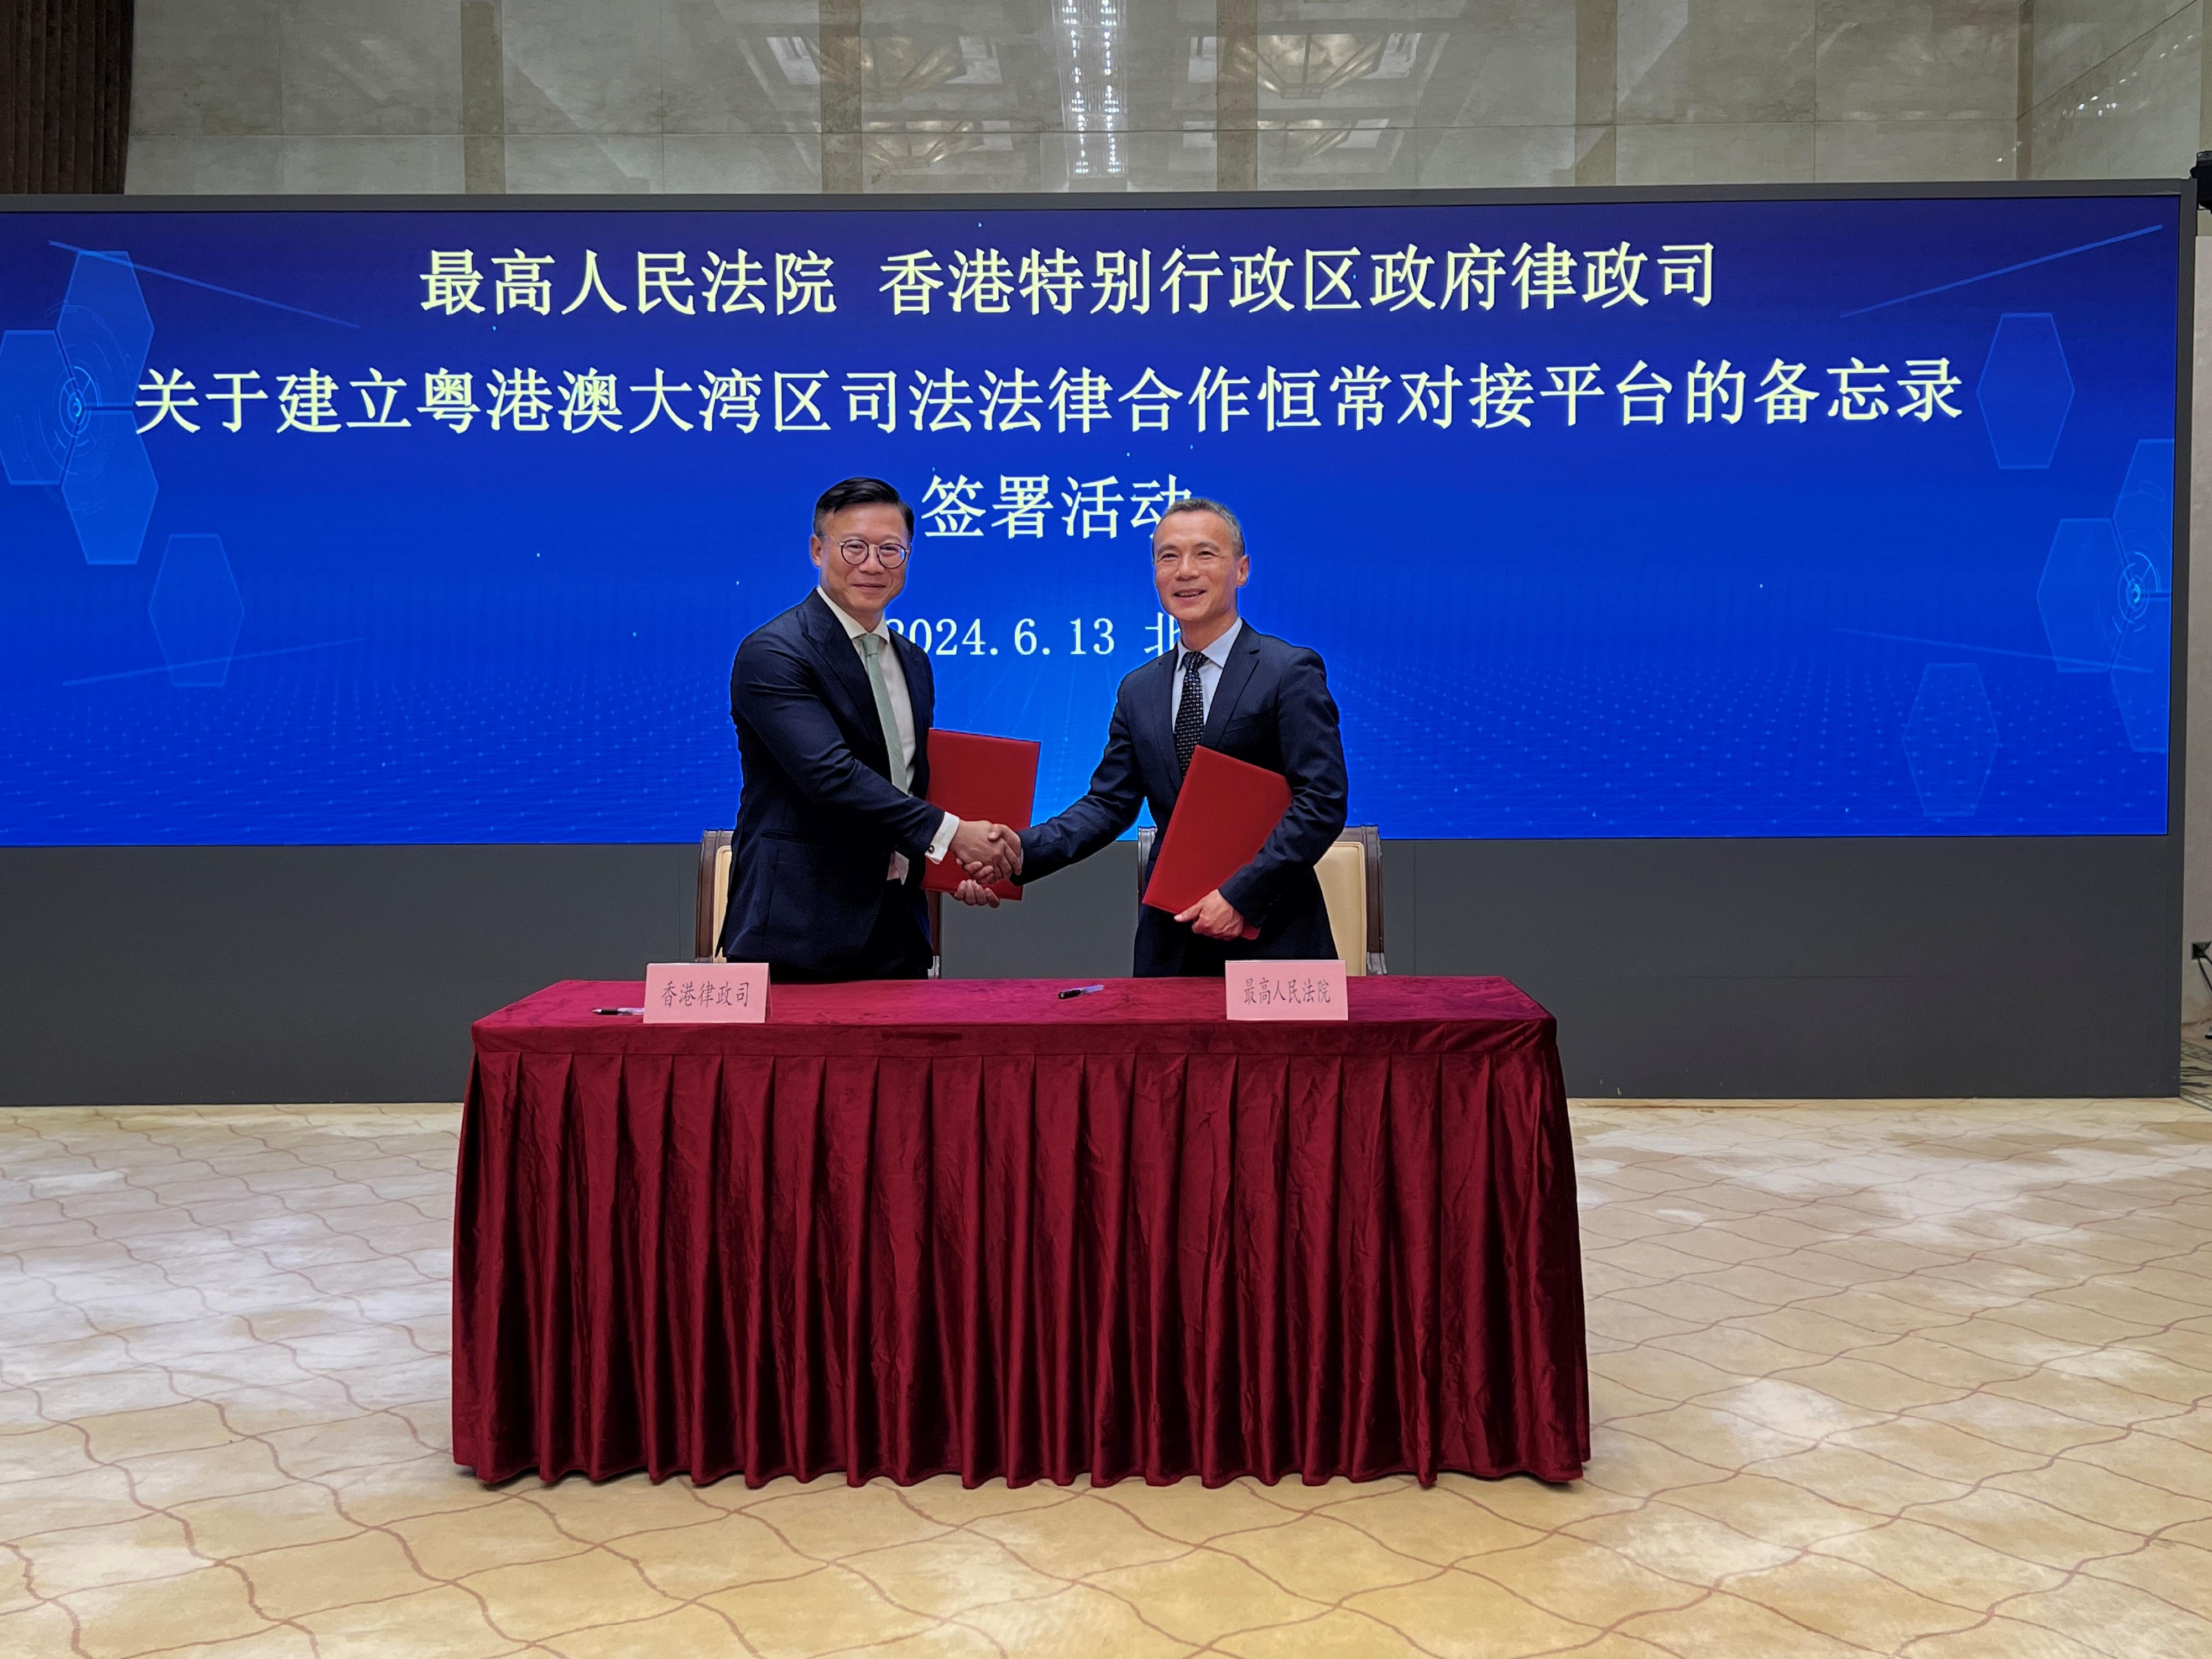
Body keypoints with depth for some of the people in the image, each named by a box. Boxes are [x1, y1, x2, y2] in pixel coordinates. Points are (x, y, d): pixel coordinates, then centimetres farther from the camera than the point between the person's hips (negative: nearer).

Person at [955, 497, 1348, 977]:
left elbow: (1322, 802, -12)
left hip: (1271, 938, -4)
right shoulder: (1138, 691, 12)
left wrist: (1240, 895, -18)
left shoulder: (1292, 672, -6)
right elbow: (1108, 803, 8)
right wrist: (1020, 853, -8)